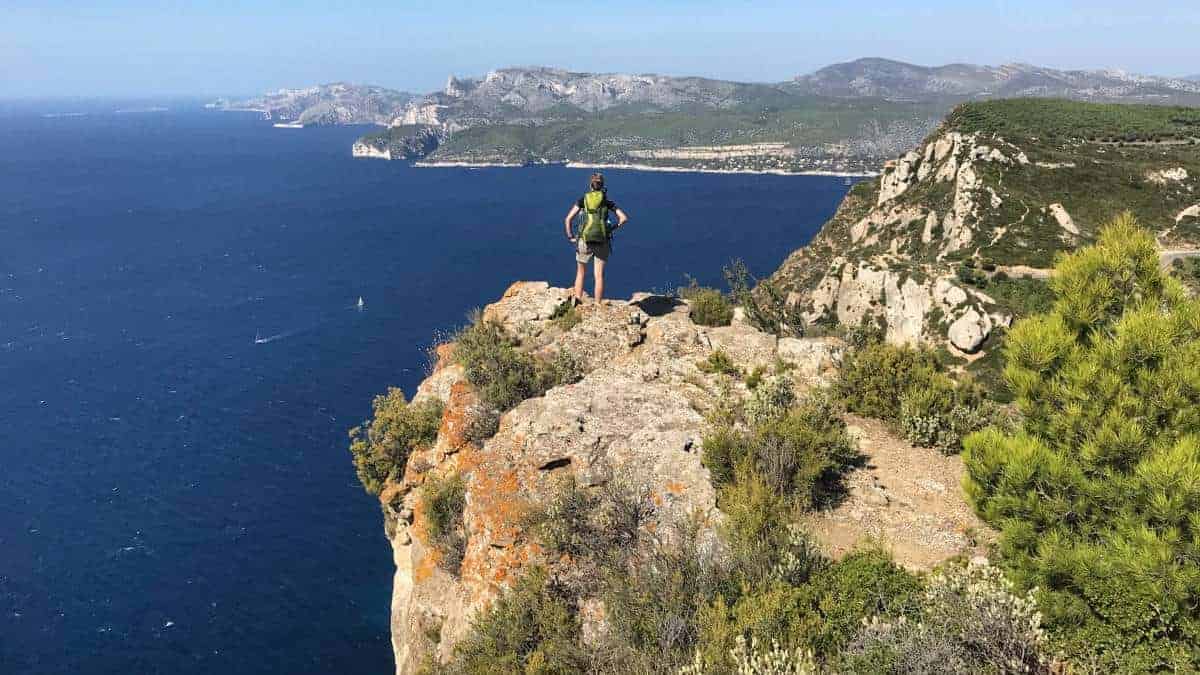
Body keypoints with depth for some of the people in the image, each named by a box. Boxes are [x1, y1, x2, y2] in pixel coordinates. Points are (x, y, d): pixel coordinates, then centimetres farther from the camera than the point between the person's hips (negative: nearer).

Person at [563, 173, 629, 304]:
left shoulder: (583, 199, 4)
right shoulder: (607, 201, 6)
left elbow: (568, 219, -3)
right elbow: (624, 218, 0)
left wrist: (570, 237, 6)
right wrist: (613, 228, 11)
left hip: (585, 241, 0)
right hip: (602, 242, 0)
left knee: (580, 273, 15)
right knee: (599, 275, 7)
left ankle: (578, 300, 3)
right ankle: (597, 305, 9)